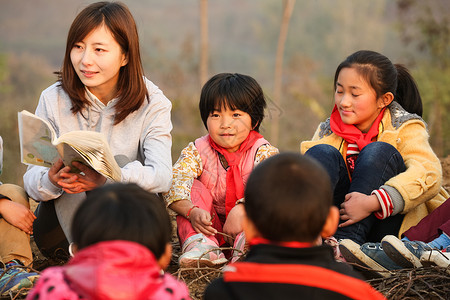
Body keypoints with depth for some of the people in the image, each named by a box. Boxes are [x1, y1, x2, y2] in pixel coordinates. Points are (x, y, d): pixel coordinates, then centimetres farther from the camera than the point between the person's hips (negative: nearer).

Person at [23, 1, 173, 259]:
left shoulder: (152, 103, -8)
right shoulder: (53, 99, -5)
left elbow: (162, 175, -23)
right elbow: (32, 180, -11)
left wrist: (107, 178, -42)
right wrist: (51, 180, -37)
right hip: (61, 225, 1)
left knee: (121, 164, -29)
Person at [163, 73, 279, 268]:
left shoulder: (264, 153, -7)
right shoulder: (197, 151, -1)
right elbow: (173, 184, -17)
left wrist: (240, 210, -43)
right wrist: (192, 212, -38)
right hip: (211, 228, 2)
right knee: (194, 186, -16)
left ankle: (247, 245, -50)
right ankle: (200, 244, -37)